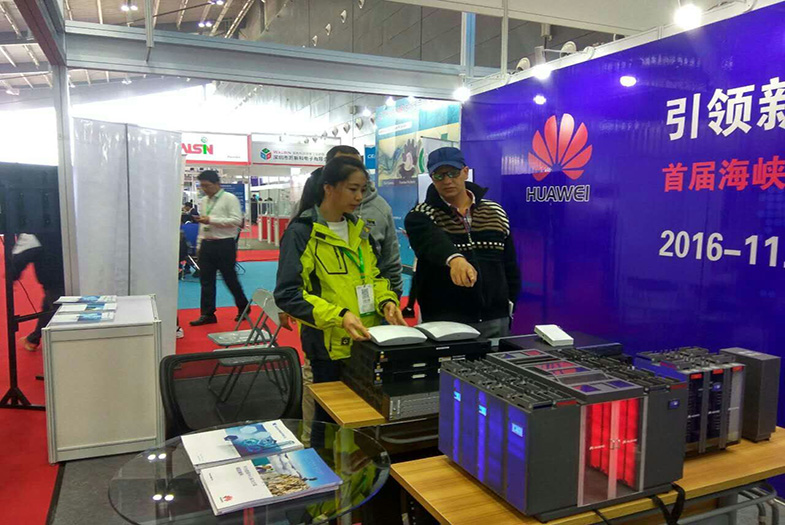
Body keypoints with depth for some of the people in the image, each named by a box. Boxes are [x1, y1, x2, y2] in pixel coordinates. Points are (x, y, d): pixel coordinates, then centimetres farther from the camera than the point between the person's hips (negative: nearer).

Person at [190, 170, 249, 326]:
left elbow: (237, 220, -18)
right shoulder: (204, 201, 13)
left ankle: (243, 308, 23)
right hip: (207, 244, 7)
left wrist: (212, 220, -21)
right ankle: (207, 314, 16)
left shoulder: (230, 198, -9)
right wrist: (199, 244, 14)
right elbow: (203, 225, 18)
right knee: (206, 281, 7)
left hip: (224, 244, -6)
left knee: (230, 279, 3)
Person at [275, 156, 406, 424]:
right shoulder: (301, 232, -11)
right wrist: (338, 316, -26)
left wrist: (386, 301, -4)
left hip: (367, 340, 6)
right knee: (331, 419, 10)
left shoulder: (359, 228, 10)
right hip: (329, 346, -6)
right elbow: (287, 294, -16)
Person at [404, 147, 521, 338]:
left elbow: (510, 263, 14)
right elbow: (433, 242, -28)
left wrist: (510, 300, 9)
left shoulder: (495, 212, 8)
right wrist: (454, 259, -48)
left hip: (495, 319, 4)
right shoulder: (421, 216, -4)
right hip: (444, 322, -3)